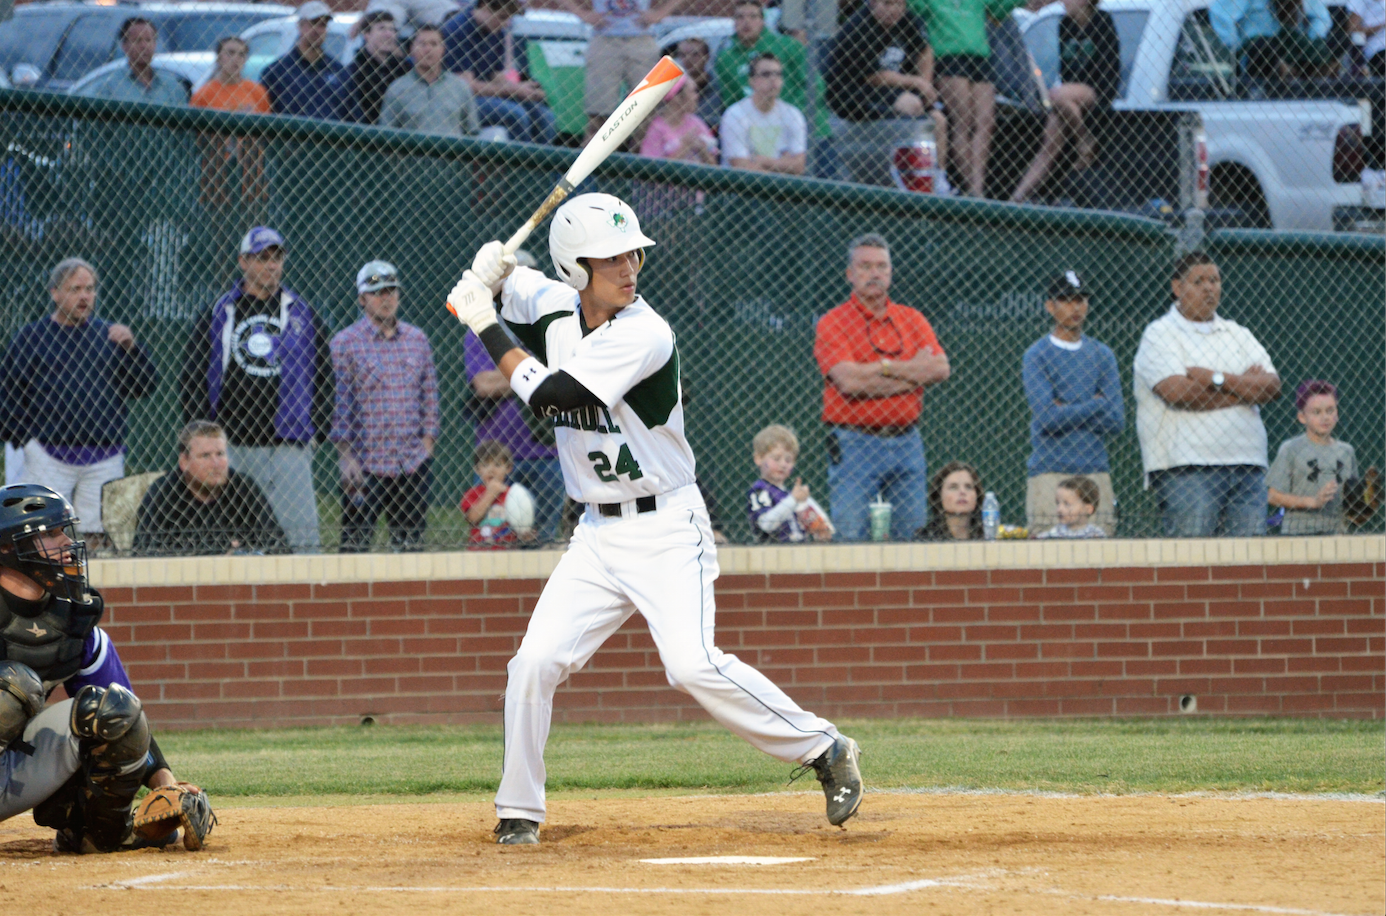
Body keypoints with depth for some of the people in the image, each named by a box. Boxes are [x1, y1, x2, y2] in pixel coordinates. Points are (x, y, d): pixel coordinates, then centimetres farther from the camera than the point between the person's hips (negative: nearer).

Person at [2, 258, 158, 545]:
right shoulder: (31, 337, 5)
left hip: (105, 457, 2)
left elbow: (145, 387, 7)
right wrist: (31, 438, -3)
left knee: (98, 537, 3)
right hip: (50, 455, -2)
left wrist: (132, 348, -8)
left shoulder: (110, 335, 11)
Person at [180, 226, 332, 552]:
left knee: (303, 535, -10)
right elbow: (190, 380, 10)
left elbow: (324, 378, 16)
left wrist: (316, 431, 5)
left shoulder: (302, 315, 13)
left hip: (289, 446, 0)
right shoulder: (218, 315, 10)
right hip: (232, 446, 0)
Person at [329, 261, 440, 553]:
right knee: (355, 540, -7)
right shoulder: (345, 343, -1)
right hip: (366, 463, -4)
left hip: (413, 463, 4)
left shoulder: (418, 340, 12)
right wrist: (346, 457, -10)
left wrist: (428, 441, 4)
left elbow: (430, 395, 15)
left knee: (411, 541, 4)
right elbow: (338, 402, -4)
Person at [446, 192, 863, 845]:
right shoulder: (554, 309, 2)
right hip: (597, 535, 6)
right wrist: (491, 273, 0)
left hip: (665, 528, -6)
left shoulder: (644, 335, -20)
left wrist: (486, 326, -15)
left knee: (693, 664, -20)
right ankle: (518, 813, 9)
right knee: (535, 662, -4)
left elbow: (550, 394, -24)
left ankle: (824, 750, -7)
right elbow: (507, 282, 25)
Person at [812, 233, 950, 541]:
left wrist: (883, 368, -9)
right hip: (855, 444, -4)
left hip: (906, 443, 4)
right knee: (851, 536, -8)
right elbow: (849, 382, -15)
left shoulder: (913, 320, 13)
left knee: (912, 536, 4)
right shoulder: (833, 324, -1)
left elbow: (940, 368, -1)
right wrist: (912, 374, -7)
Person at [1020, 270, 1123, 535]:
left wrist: (1067, 411, -4)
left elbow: (1116, 421, 4)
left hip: (1095, 471, 4)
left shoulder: (1102, 355, 13)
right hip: (1050, 472, -4)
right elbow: (1047, 418, -10)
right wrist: (1096, 404, -2)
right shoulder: (1036, 355, 2)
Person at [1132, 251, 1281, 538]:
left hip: (1247, 466, 5)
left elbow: (1272, 387, 8)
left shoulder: (1238, 335, 21)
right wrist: (1244, 386, -1)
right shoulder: (1160, 334, 4)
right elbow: (1177, 392, -13)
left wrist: (1216, 378, -6)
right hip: (1186, 468, -5)